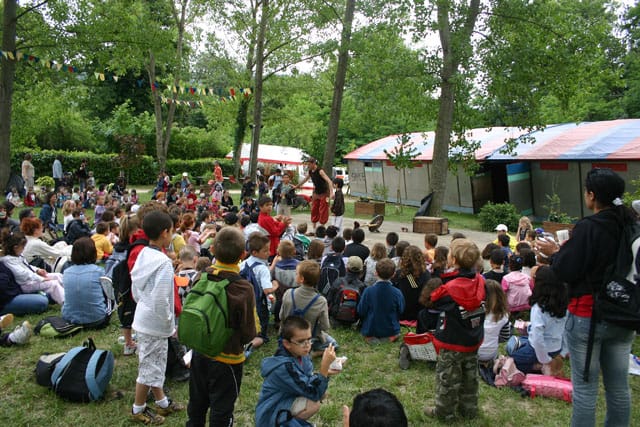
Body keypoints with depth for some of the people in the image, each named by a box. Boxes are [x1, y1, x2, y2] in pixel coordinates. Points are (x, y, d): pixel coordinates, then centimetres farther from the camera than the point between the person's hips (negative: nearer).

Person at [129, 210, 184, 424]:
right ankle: (138, 409, 26)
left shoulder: (142, 255, 1)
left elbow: (135, 290, 10)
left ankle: (162, 402, 38)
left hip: (144, 317, 9)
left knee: (154, 364, 21)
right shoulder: (163, 262, -25)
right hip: (156, 323, -9)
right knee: (150, 368, 9)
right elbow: (161, 301, -26)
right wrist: (170, 324, -13)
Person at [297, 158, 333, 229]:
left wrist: (331, 193, -42)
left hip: (324, 193, -8)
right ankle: (314, 229, 18)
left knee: (323, 212, -3)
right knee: (314, 211, 9)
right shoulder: (310, 172, 2)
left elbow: (329, 181, -30)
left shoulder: (320, 171, -21)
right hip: (316, 193, 8)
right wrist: (297, 186, 34)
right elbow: (305, 179, 22)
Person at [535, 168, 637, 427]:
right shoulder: (631, 225, 0)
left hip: (587, 316, -6)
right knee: (619, 386, 17)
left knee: (585, 387, 5)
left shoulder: (587, 228, -19)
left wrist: (554, 253, 1)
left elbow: (565, 272, -18)